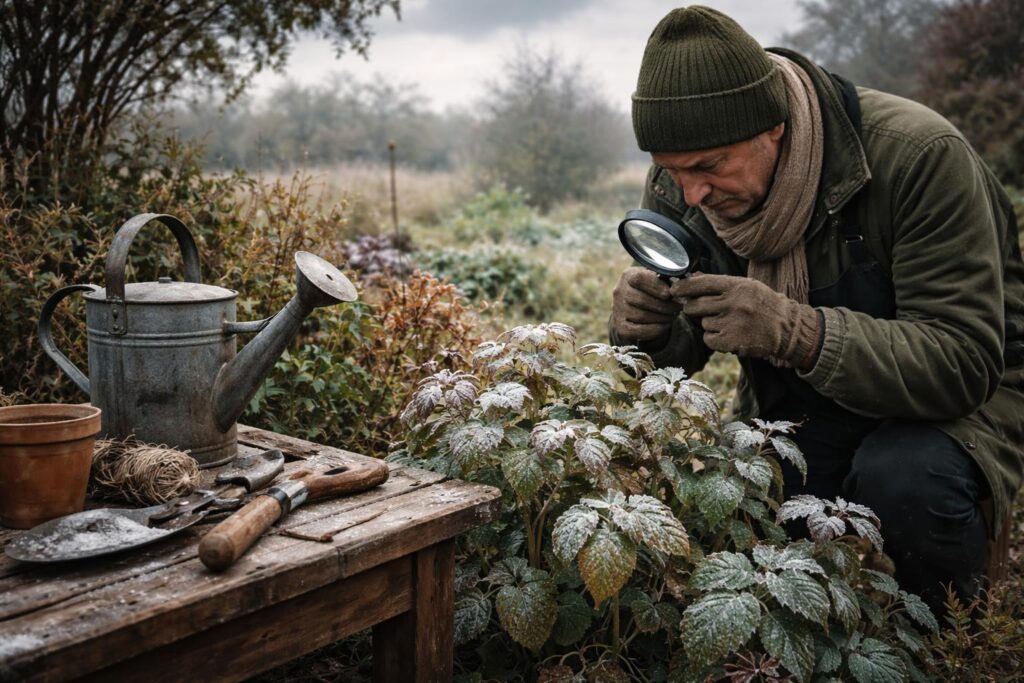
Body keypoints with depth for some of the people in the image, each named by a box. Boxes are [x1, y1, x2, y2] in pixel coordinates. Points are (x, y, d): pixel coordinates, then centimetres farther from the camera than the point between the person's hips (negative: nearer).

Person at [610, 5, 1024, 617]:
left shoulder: (918, 154, -28)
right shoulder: (679, 187, -12)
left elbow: (963, 362, -32)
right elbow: (683, 348, -4)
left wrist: (795, 331, -47)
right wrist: (646, 331, -30)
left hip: (962, 397, -4)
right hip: (796, 409, 4)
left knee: (901, 480, -35)